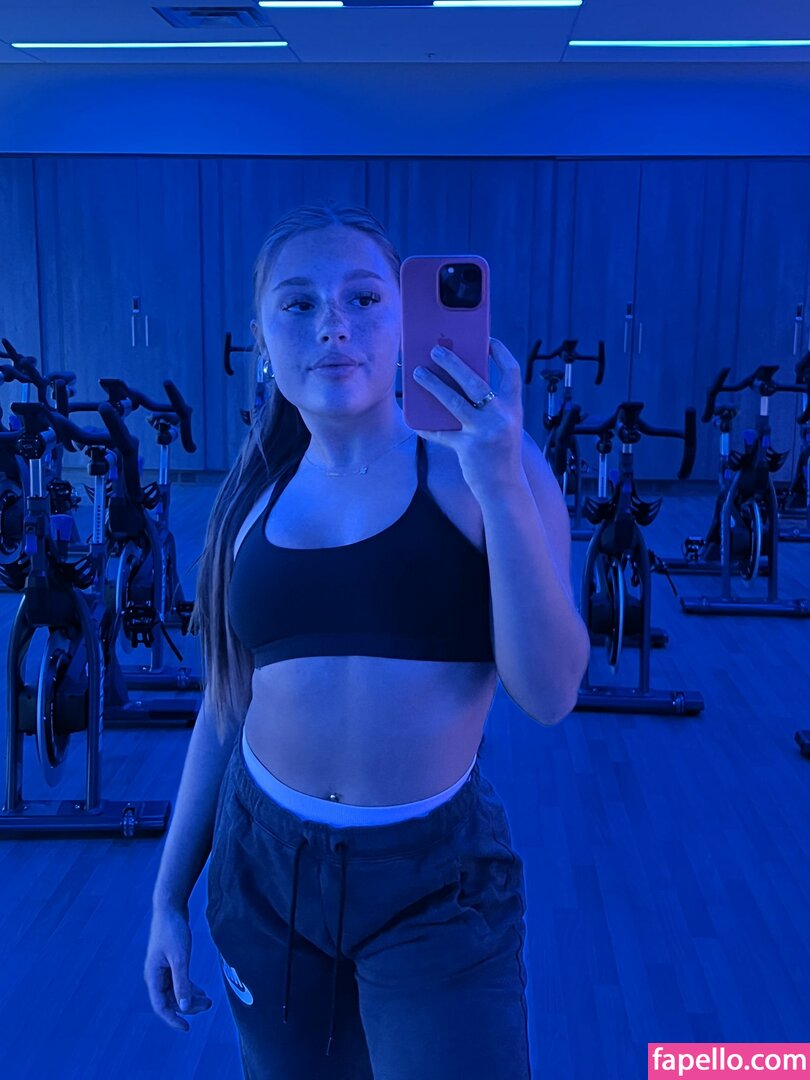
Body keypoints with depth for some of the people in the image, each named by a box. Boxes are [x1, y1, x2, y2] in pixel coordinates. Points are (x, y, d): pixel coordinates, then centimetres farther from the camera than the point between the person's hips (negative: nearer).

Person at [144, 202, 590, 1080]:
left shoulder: (484, 465, -8)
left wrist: (501, 486, -26)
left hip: (436, 882, -3)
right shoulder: (252, 501, 2)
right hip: (262, 866, 3)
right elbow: (225, 708, 9)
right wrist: (168, 894, 11)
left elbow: (549, 695, -17)